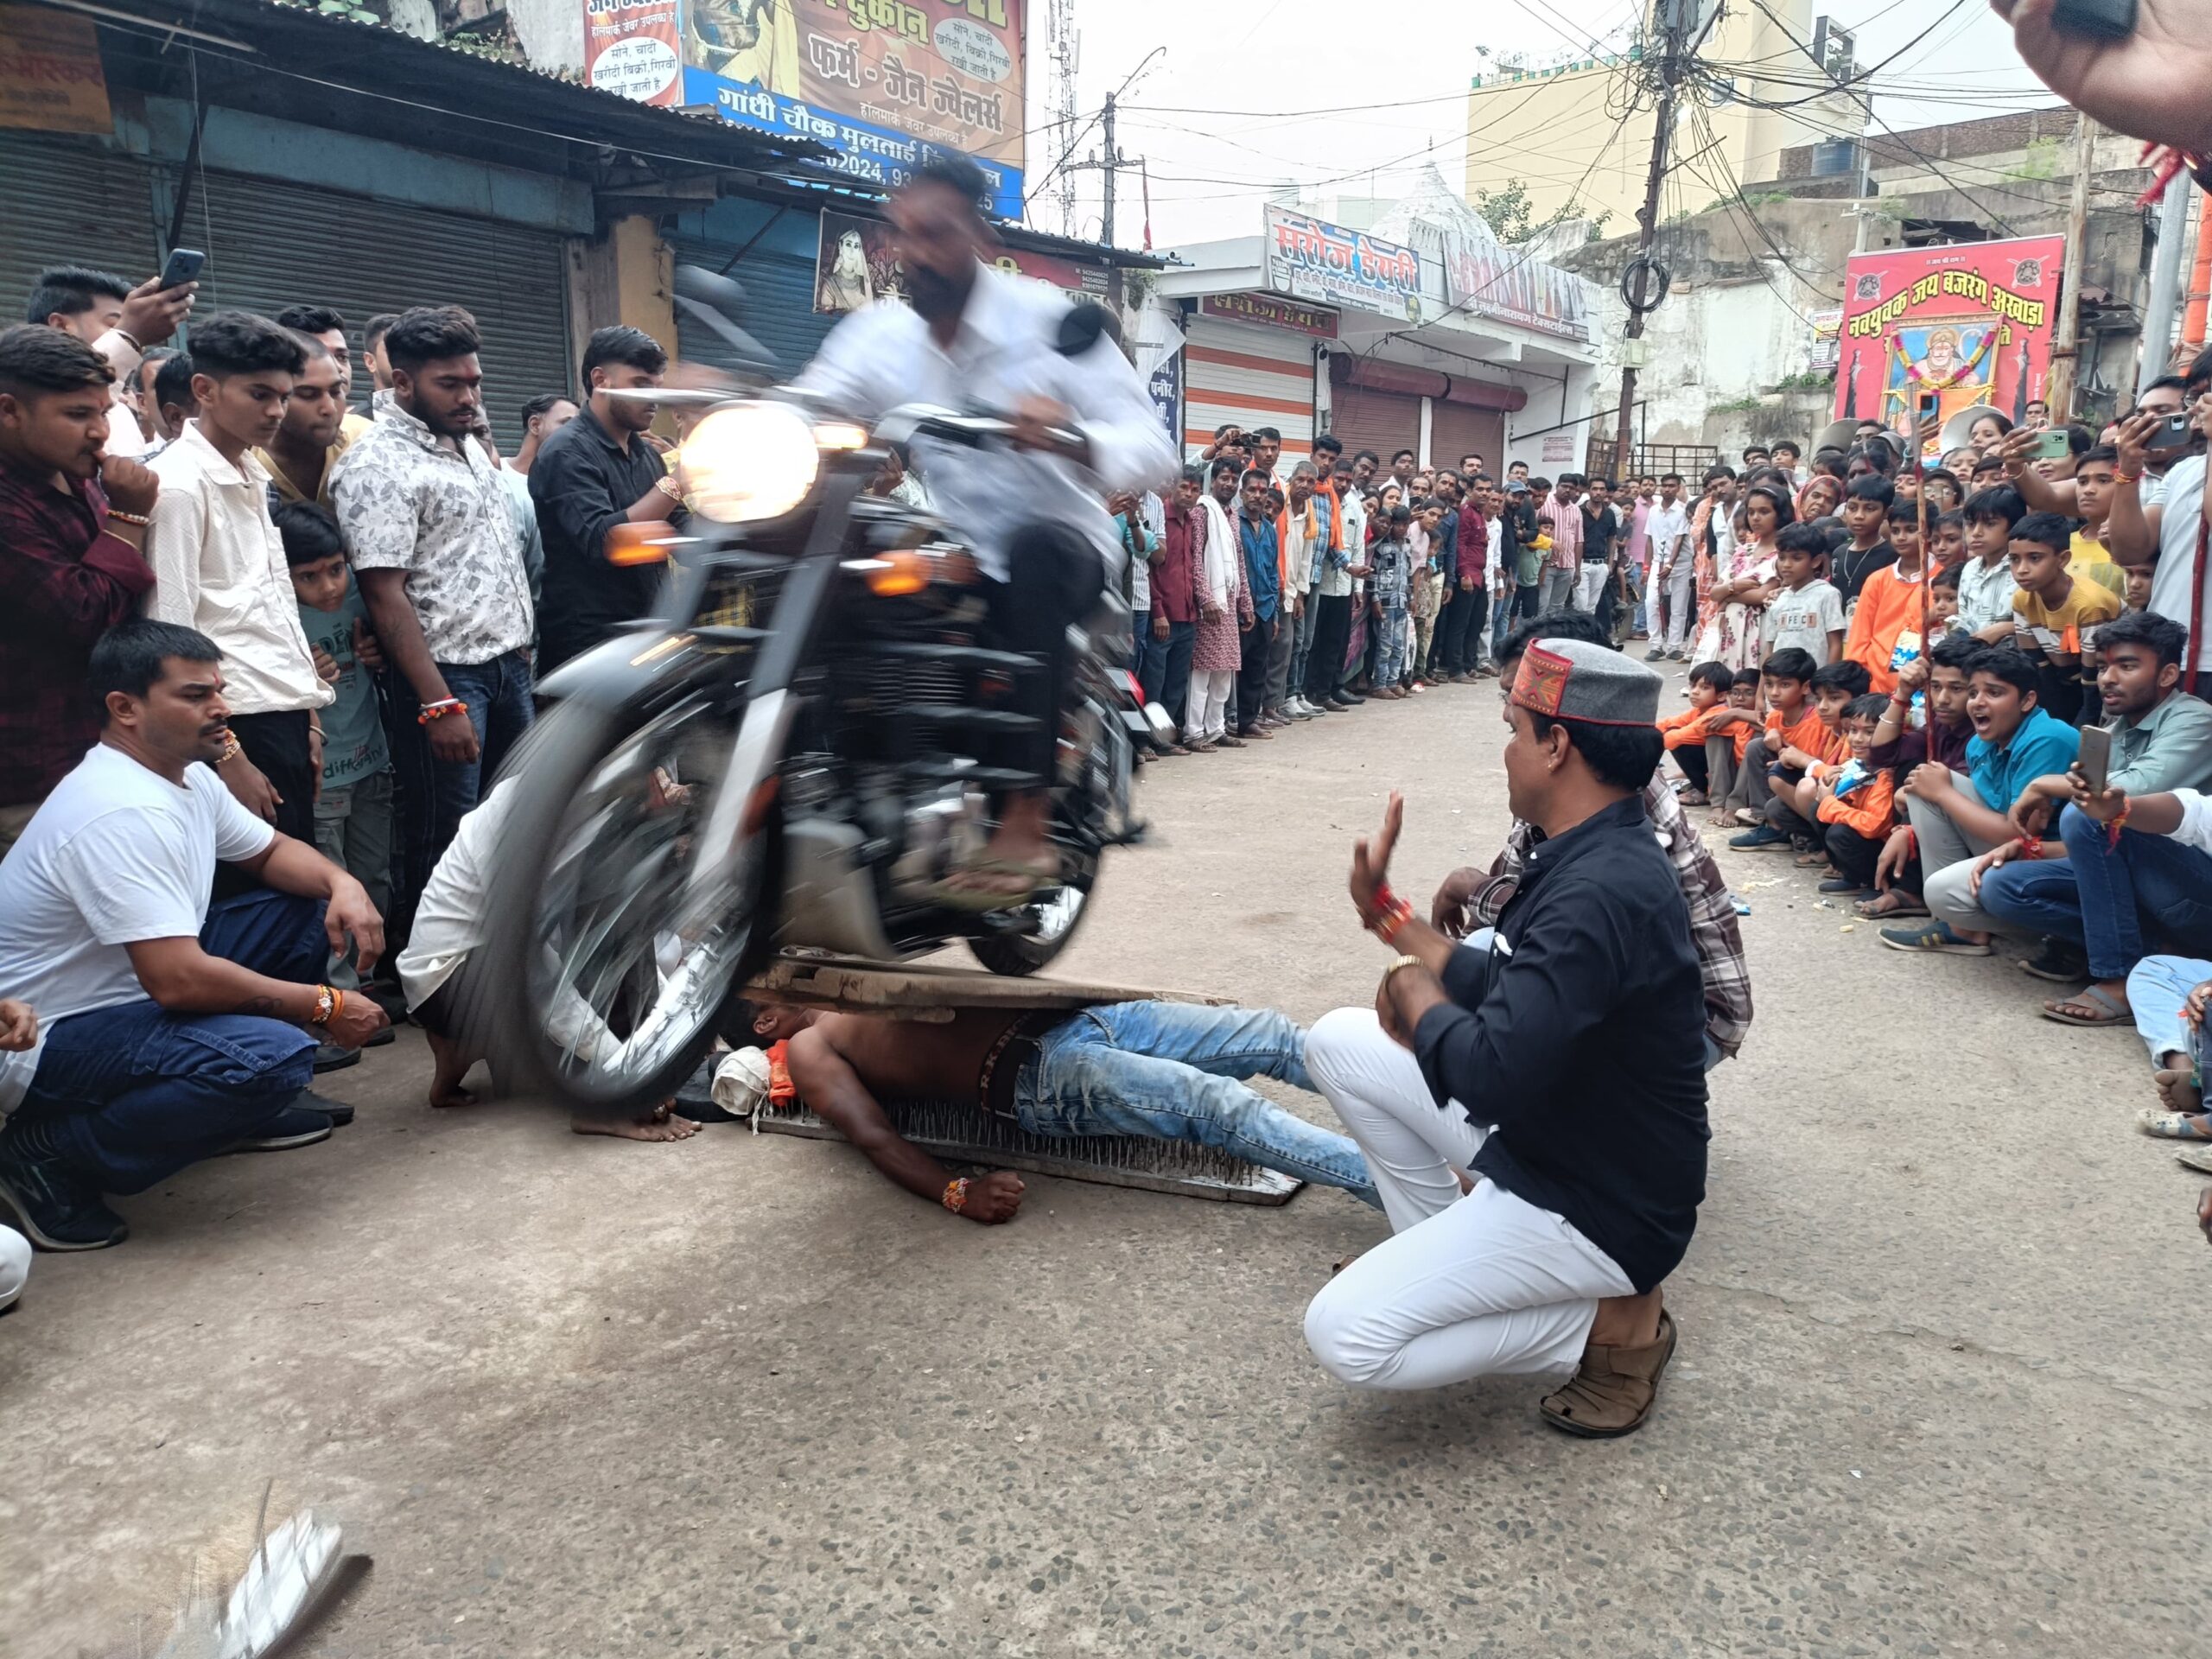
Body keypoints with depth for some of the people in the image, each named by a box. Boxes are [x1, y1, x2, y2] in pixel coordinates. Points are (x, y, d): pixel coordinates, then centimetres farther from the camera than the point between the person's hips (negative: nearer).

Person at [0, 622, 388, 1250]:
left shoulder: (186, 775, 2)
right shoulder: (121, 814, -28)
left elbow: (272, 851, 16)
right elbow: (178, 981, -33)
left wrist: (342, 883, -8)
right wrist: (324, 1007, -22)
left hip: (140, 989, 10)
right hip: (51, 1040, -10)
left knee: (315, 908, 5)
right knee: (273, 1055, -33)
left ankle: (244, 1101, 13)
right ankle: (51, 1152, -11)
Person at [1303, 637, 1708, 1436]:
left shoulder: (1602, 892, -31)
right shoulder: (1590, 854, 2)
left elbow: (1493, 1073, -35)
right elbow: (1503, 988, 12)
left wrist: (1413, 992, -16)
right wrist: (1385, 910, 10)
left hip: (1594, 1207, -10)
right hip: (1539, 1131, 10)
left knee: (1345, 1335, -17)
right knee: (1340, 1040, 9)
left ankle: (1612, 1322, -1)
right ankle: (1441, 1255, 15)